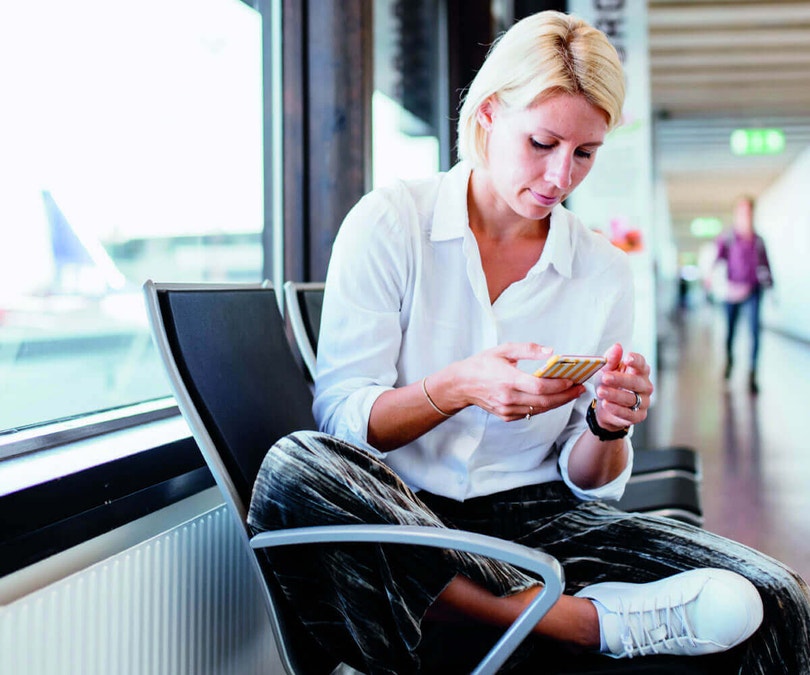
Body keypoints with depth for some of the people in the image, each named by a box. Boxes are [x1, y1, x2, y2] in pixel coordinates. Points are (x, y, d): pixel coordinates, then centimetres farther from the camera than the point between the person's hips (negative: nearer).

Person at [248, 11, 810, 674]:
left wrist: (608, 426, -15)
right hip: (398, 512, 0)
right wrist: (457, 389, -25)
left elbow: (587, 479, 8)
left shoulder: (605, 274, 7)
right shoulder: (390, 222, -2)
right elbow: (339, 415, -8)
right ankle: (600, 618, -26)